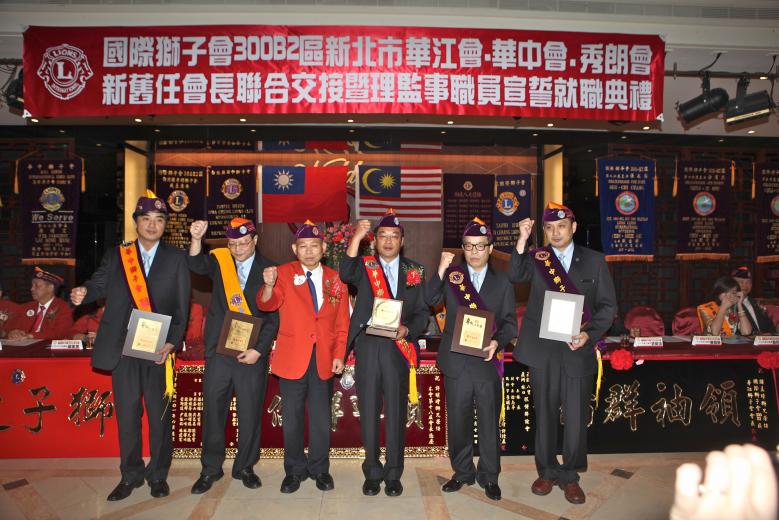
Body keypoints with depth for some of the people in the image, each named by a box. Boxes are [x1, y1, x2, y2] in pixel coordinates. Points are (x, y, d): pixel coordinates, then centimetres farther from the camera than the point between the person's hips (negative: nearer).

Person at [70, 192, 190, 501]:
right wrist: (83, 292, -23)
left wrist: (172, 342, -10)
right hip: (122, 348, 2)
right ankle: (130, 475, 26)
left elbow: (182, 306, 0)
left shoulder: (176, 258, 3)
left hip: (159, 349, -1)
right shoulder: (115, 256, 10)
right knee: (126, 413, 9)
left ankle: (158, 474, 24)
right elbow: (99, 285, 0)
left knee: (159, 413, 7)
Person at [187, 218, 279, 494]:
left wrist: (258, 349, -10)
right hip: (218, 348, 1)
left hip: (253, 352, -1)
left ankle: (245, 466, 25)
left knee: (250, 411, 6)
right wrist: (196, 240, -35)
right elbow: (196, 264, -17)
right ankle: (211, 468, 25)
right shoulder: (219, 260, 4)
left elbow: (273, 316, -3)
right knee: (213, 408, 8)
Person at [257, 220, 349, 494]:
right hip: (292, 357, -1)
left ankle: (319, 468, 28)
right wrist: (269, 286, -37)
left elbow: (342, 322, 7)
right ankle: (294, 470, 26)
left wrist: (339, 355, -1)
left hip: (324, 359, 2)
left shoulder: (335, 280, 4)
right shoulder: (284, 273, -2)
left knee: (321, 417, 11)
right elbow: (267, 304, -16)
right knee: (292, 417, 8)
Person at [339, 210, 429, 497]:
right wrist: (356, 238, -24)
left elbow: (422, 312, 7)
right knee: (368, 411, 8)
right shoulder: (364, 266, 7)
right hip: (367, 346, 0)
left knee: (396, 412, 6)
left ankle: (393, 474, 22)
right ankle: (372, 472, 24)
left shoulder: (415, 271, 9)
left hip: (398, 347, 0)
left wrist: (407, 329, -13)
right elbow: (346, 275, -17)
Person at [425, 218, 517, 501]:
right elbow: (430, 300, -10)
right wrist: (441, 270, -22)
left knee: (489, 421, 8)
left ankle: (489, 476, 25)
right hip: (456, 361, 1)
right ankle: (462, 472, 30)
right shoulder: (451, 276, 6)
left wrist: (497, 342, -15)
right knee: (457, 421, 11)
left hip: (488, 361, 0)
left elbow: (510, 321, 3)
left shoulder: (502, 281, 7)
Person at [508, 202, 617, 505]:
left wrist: (590, 334, -12)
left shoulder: (594, 261, 5)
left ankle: (570, 476, 24)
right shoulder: (536, 258, 5)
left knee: (576, 418, 5)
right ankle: (547, 472, 29)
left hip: (578, 351, 0)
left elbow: (608, 306, 3)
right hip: (542, 351, 1)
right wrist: (522, 241, -26)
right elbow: (515, 276, -16)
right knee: (544, 415, 12)